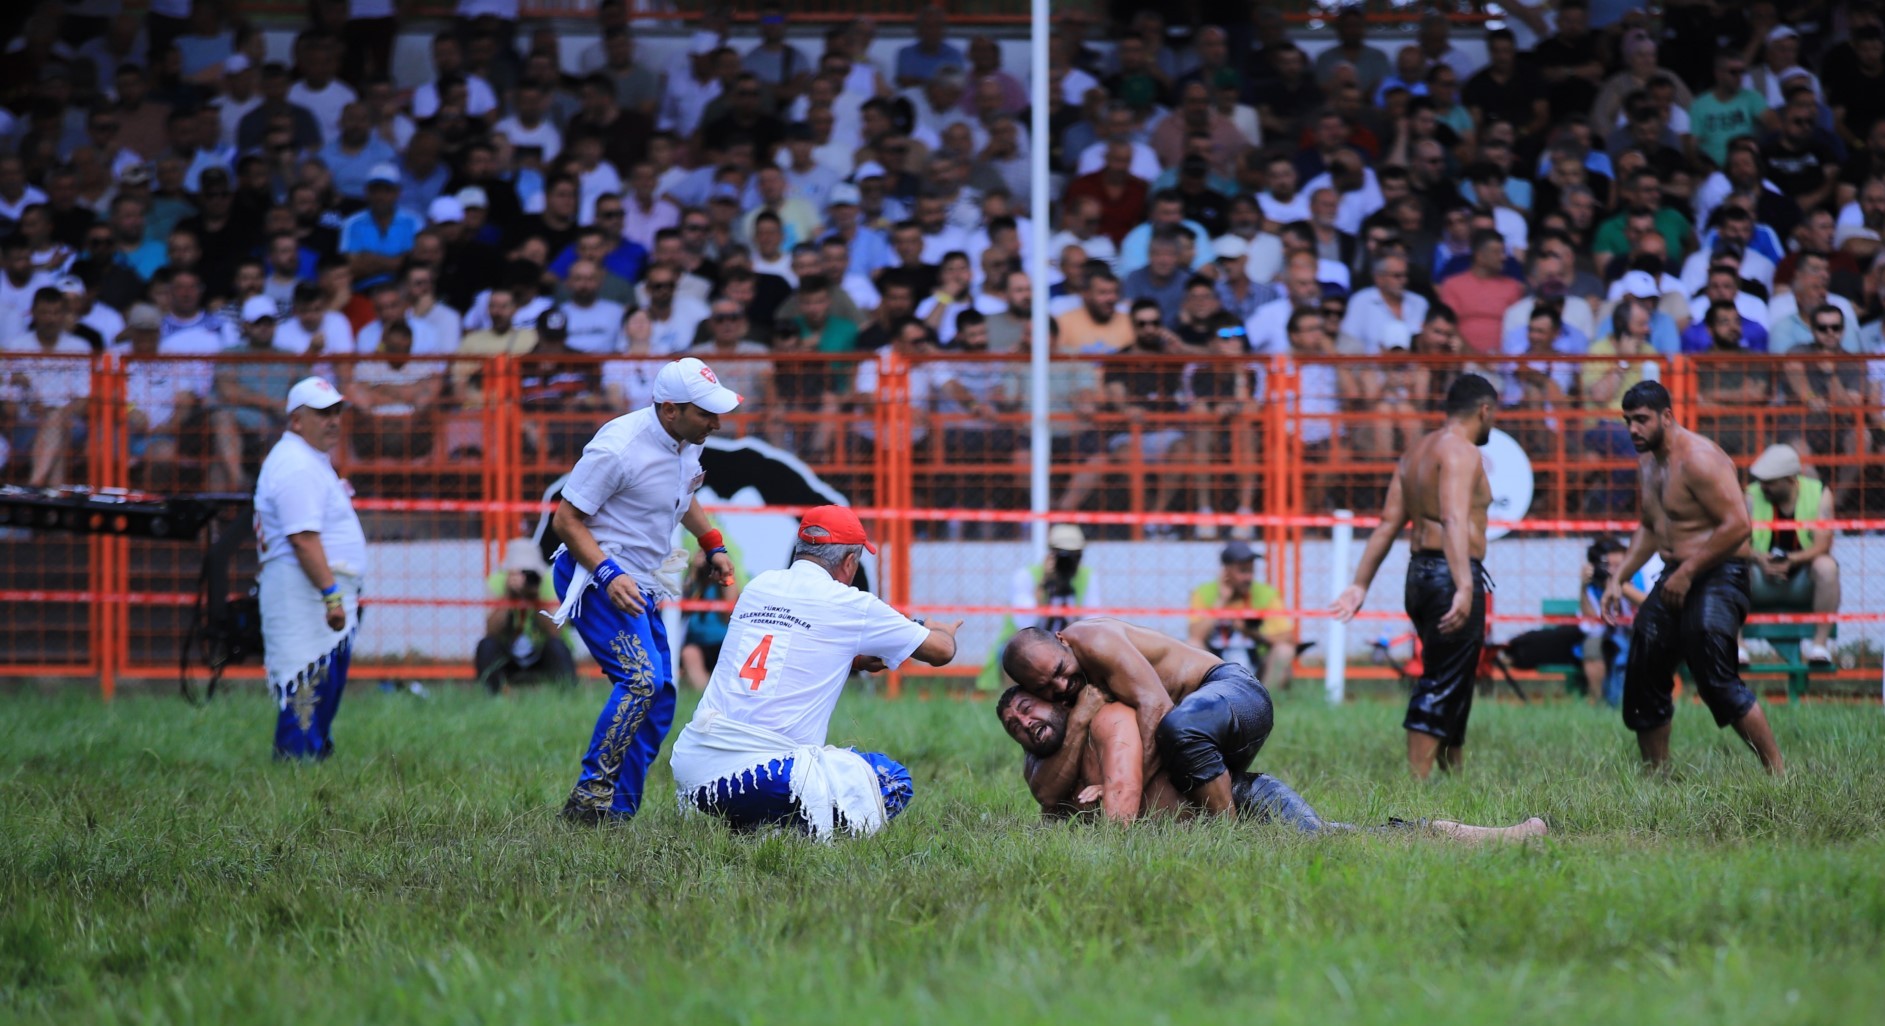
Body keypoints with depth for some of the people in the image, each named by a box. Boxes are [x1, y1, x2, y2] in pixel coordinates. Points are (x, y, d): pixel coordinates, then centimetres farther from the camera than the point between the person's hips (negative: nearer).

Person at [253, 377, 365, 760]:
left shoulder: (311, 461, 20)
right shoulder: (297, 466, -14)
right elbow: (302, 538, -23)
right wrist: (331, 594, -26)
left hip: (325, 591, 11)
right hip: (303, 594, -11)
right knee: (308, 687, -13)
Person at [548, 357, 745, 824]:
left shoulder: (687, 444, 3)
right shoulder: (619, 448, -23)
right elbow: (565, 518, -19)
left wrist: (713, 544, 15)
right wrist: (608, 575, -29)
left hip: (638, 585, 9)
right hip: (593, 575, -9)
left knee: (660, 696, 6)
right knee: (642, 678, -23)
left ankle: (617, 811, 12)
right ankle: (589, 798, -18)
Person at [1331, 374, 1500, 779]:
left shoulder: (1417, 452, 18)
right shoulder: (1461, 452, -10)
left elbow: (1388, 523, 15)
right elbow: (1454, 521, -24)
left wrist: (1360, 584, 12)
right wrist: (1464, 588, -34)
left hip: (1420, 571, 9)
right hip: (1450, 574, -9)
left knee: (1450, 684, 18)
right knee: (1441, 687, -8)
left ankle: (1455, 774, 24)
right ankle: (1417, 782, -12)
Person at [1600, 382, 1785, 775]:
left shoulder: (1698, 459, -17)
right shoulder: (1650, 462, 14)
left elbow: (1737, 525, -23)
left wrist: (1687, 574, -21)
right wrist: (1618, 578, 18)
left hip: (1717, 577, -10)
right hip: (1675, 580, 10)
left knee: (1716, 681, -21)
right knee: (1644, 684, 9)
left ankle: (1778, 773, -18)